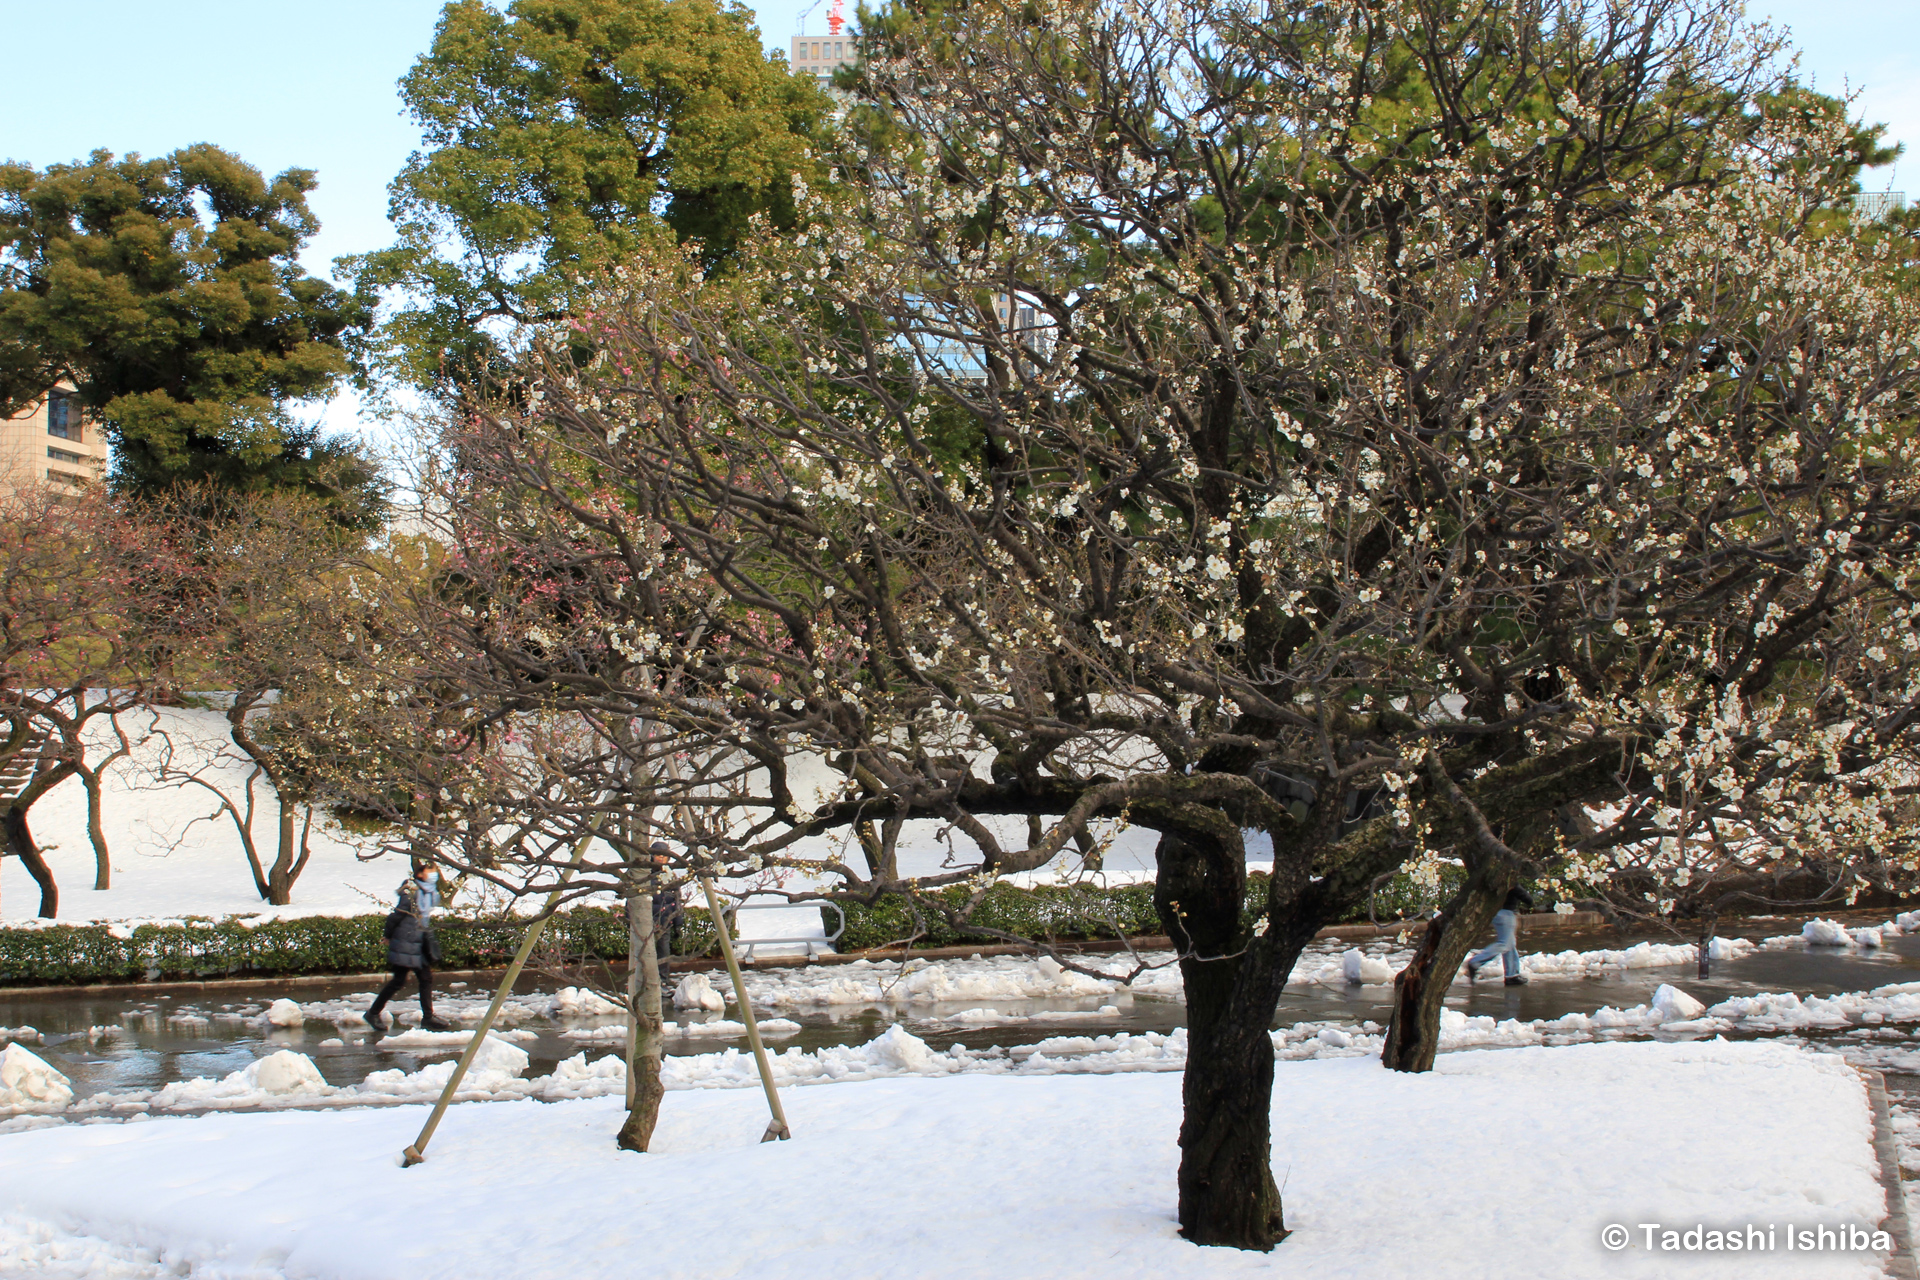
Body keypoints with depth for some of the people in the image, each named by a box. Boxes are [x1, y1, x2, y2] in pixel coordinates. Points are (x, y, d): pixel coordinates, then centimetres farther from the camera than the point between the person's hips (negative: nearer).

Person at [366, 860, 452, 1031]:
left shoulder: (431, 891, 5)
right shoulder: (411, 892, -21)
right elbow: (395, 916, -14)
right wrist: (389, 937, -3)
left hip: (421, 944, 8)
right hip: (405, 944, -8)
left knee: (426, 979, 6)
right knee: (398, 981, 0)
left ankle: (428, 1018, 12)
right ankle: (373, 1013, 16)